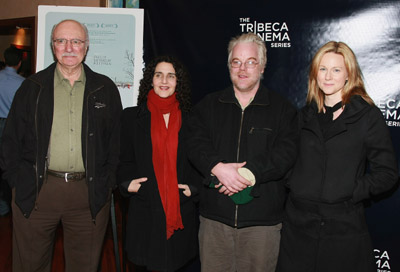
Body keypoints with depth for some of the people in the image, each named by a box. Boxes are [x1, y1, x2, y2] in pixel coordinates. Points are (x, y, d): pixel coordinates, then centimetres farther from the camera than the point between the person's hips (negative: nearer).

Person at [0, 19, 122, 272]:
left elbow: (117, 139, 7)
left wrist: (107, 183, 1)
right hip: (35, 192, 0)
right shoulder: (32, 87, 5)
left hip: (90, 193, 0)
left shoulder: (106, 89, 6)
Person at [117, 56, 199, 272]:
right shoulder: (132, 116, 7)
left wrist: (193, 187, -4)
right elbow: (124, 160, 10)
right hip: (144, 211, 0)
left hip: (181, 211, 1)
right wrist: (127, 182, -7)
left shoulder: (189, 120, 8)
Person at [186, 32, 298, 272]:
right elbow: (196, 144, -1)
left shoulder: (283, 109, 5)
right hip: (215, 216, 2)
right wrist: (218, 167, -19)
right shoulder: (209, 105, 11)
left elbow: (286, 152, -7)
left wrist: (249, 173, -19)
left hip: (262, 219, -1)